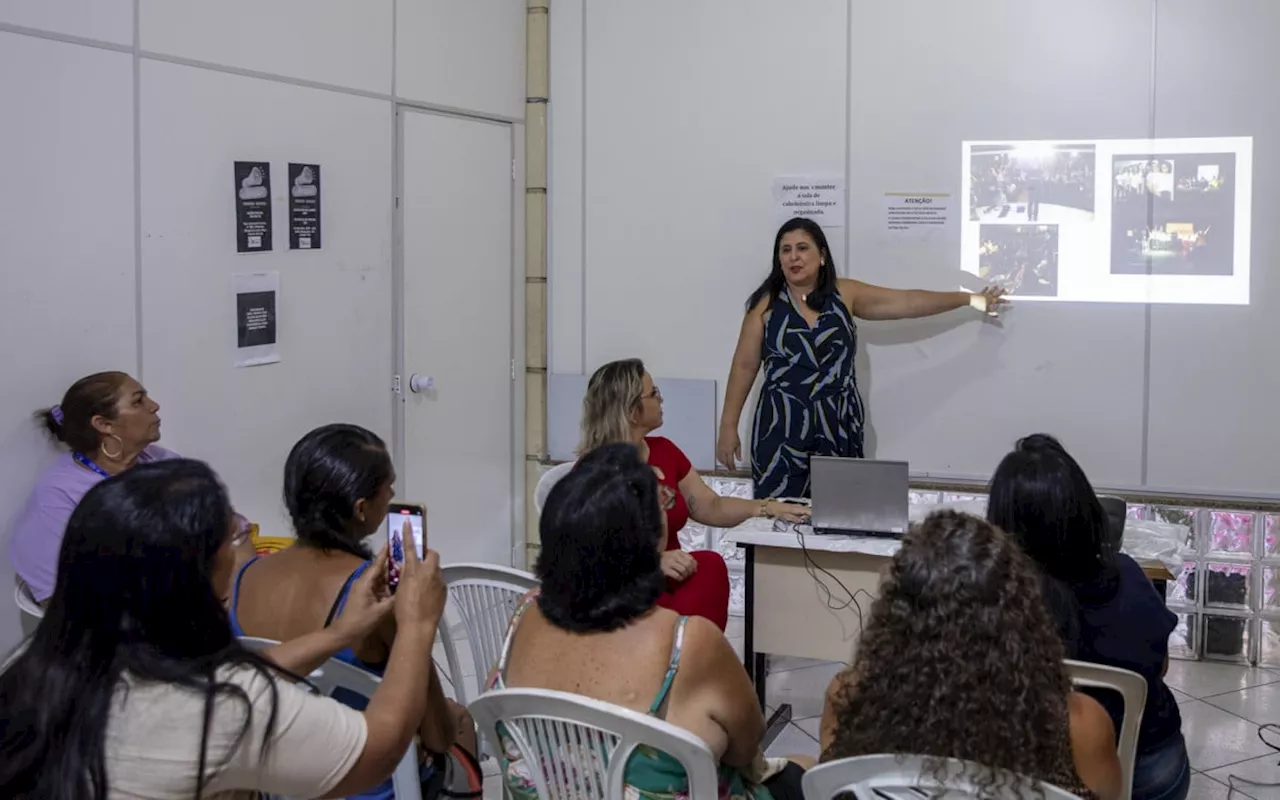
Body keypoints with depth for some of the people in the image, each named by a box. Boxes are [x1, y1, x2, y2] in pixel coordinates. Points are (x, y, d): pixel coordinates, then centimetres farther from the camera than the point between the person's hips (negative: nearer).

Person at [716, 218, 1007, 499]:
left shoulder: (844, 294, 5)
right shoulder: (766, 303, 1)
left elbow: (907, 302, 8)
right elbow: (744, 366, 3)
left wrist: (972, 299, 9)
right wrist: (728, 426, 1)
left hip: (838, 428, 2)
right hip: (782, 428, -2)